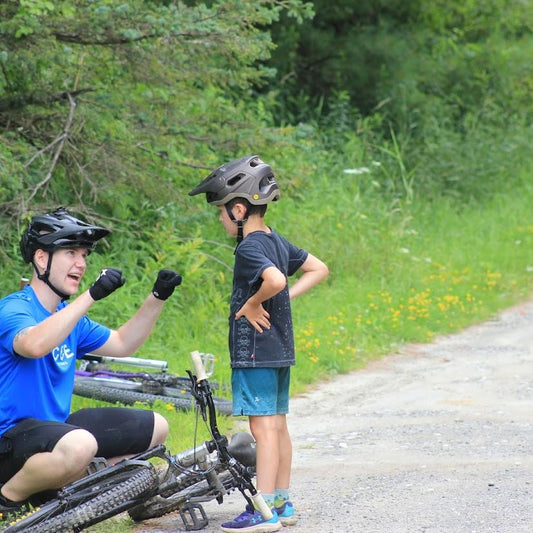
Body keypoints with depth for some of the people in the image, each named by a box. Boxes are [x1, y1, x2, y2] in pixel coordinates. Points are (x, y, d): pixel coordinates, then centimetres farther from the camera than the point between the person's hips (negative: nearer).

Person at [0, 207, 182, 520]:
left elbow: (122, 344, 23)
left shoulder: (69, 316, 13)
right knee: (79, 445, -41)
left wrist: (158, 297, 10)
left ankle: (55, 489, 11)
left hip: (55, 425, 10)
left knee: (155, 428, 14)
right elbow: (34, 345, -38)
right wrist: (93, 295, -40)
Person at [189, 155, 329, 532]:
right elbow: (318, 269, 19)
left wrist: (253, 303, -18)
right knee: (278, 425, 13)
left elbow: (275, 279, -35)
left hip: (255, 351, -9)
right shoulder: (277, 242, 11)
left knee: (263, 428, -8)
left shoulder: (249, 248, -16)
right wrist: (284, 299, 11)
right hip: (281, 349, 9)